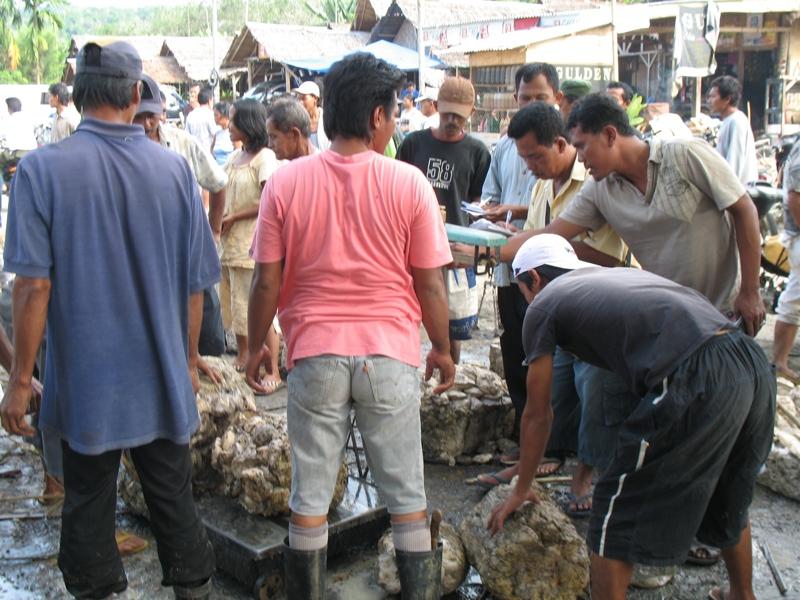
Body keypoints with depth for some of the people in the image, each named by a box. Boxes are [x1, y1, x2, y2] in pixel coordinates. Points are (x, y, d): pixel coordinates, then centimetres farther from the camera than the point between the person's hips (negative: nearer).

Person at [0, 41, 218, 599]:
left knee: (89, 502, 14)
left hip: (84, 381, -1)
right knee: (173, 498, 15)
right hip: (163, 380, 2)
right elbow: (194, 285, 0)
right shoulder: (174, 168, -5)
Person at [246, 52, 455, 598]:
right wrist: (443, 350, 10)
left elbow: (267, 281, -2)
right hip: (390, 353, -1)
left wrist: (256, 346, 12)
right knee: (406, 492, 13)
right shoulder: (409, 184, -8)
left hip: (315, 353, 1)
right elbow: (430, 284, -4)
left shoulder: (286, 182, -5)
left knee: (310, 495, 13)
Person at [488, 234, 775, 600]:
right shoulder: (617, 275, 32)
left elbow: (537, 415, 18)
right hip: (753, 363, 8)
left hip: (695, 382, -8)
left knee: (616, 517, 9)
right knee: (726, 505, 32)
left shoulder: (543, 305, 13)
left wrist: (521, 490, 32)